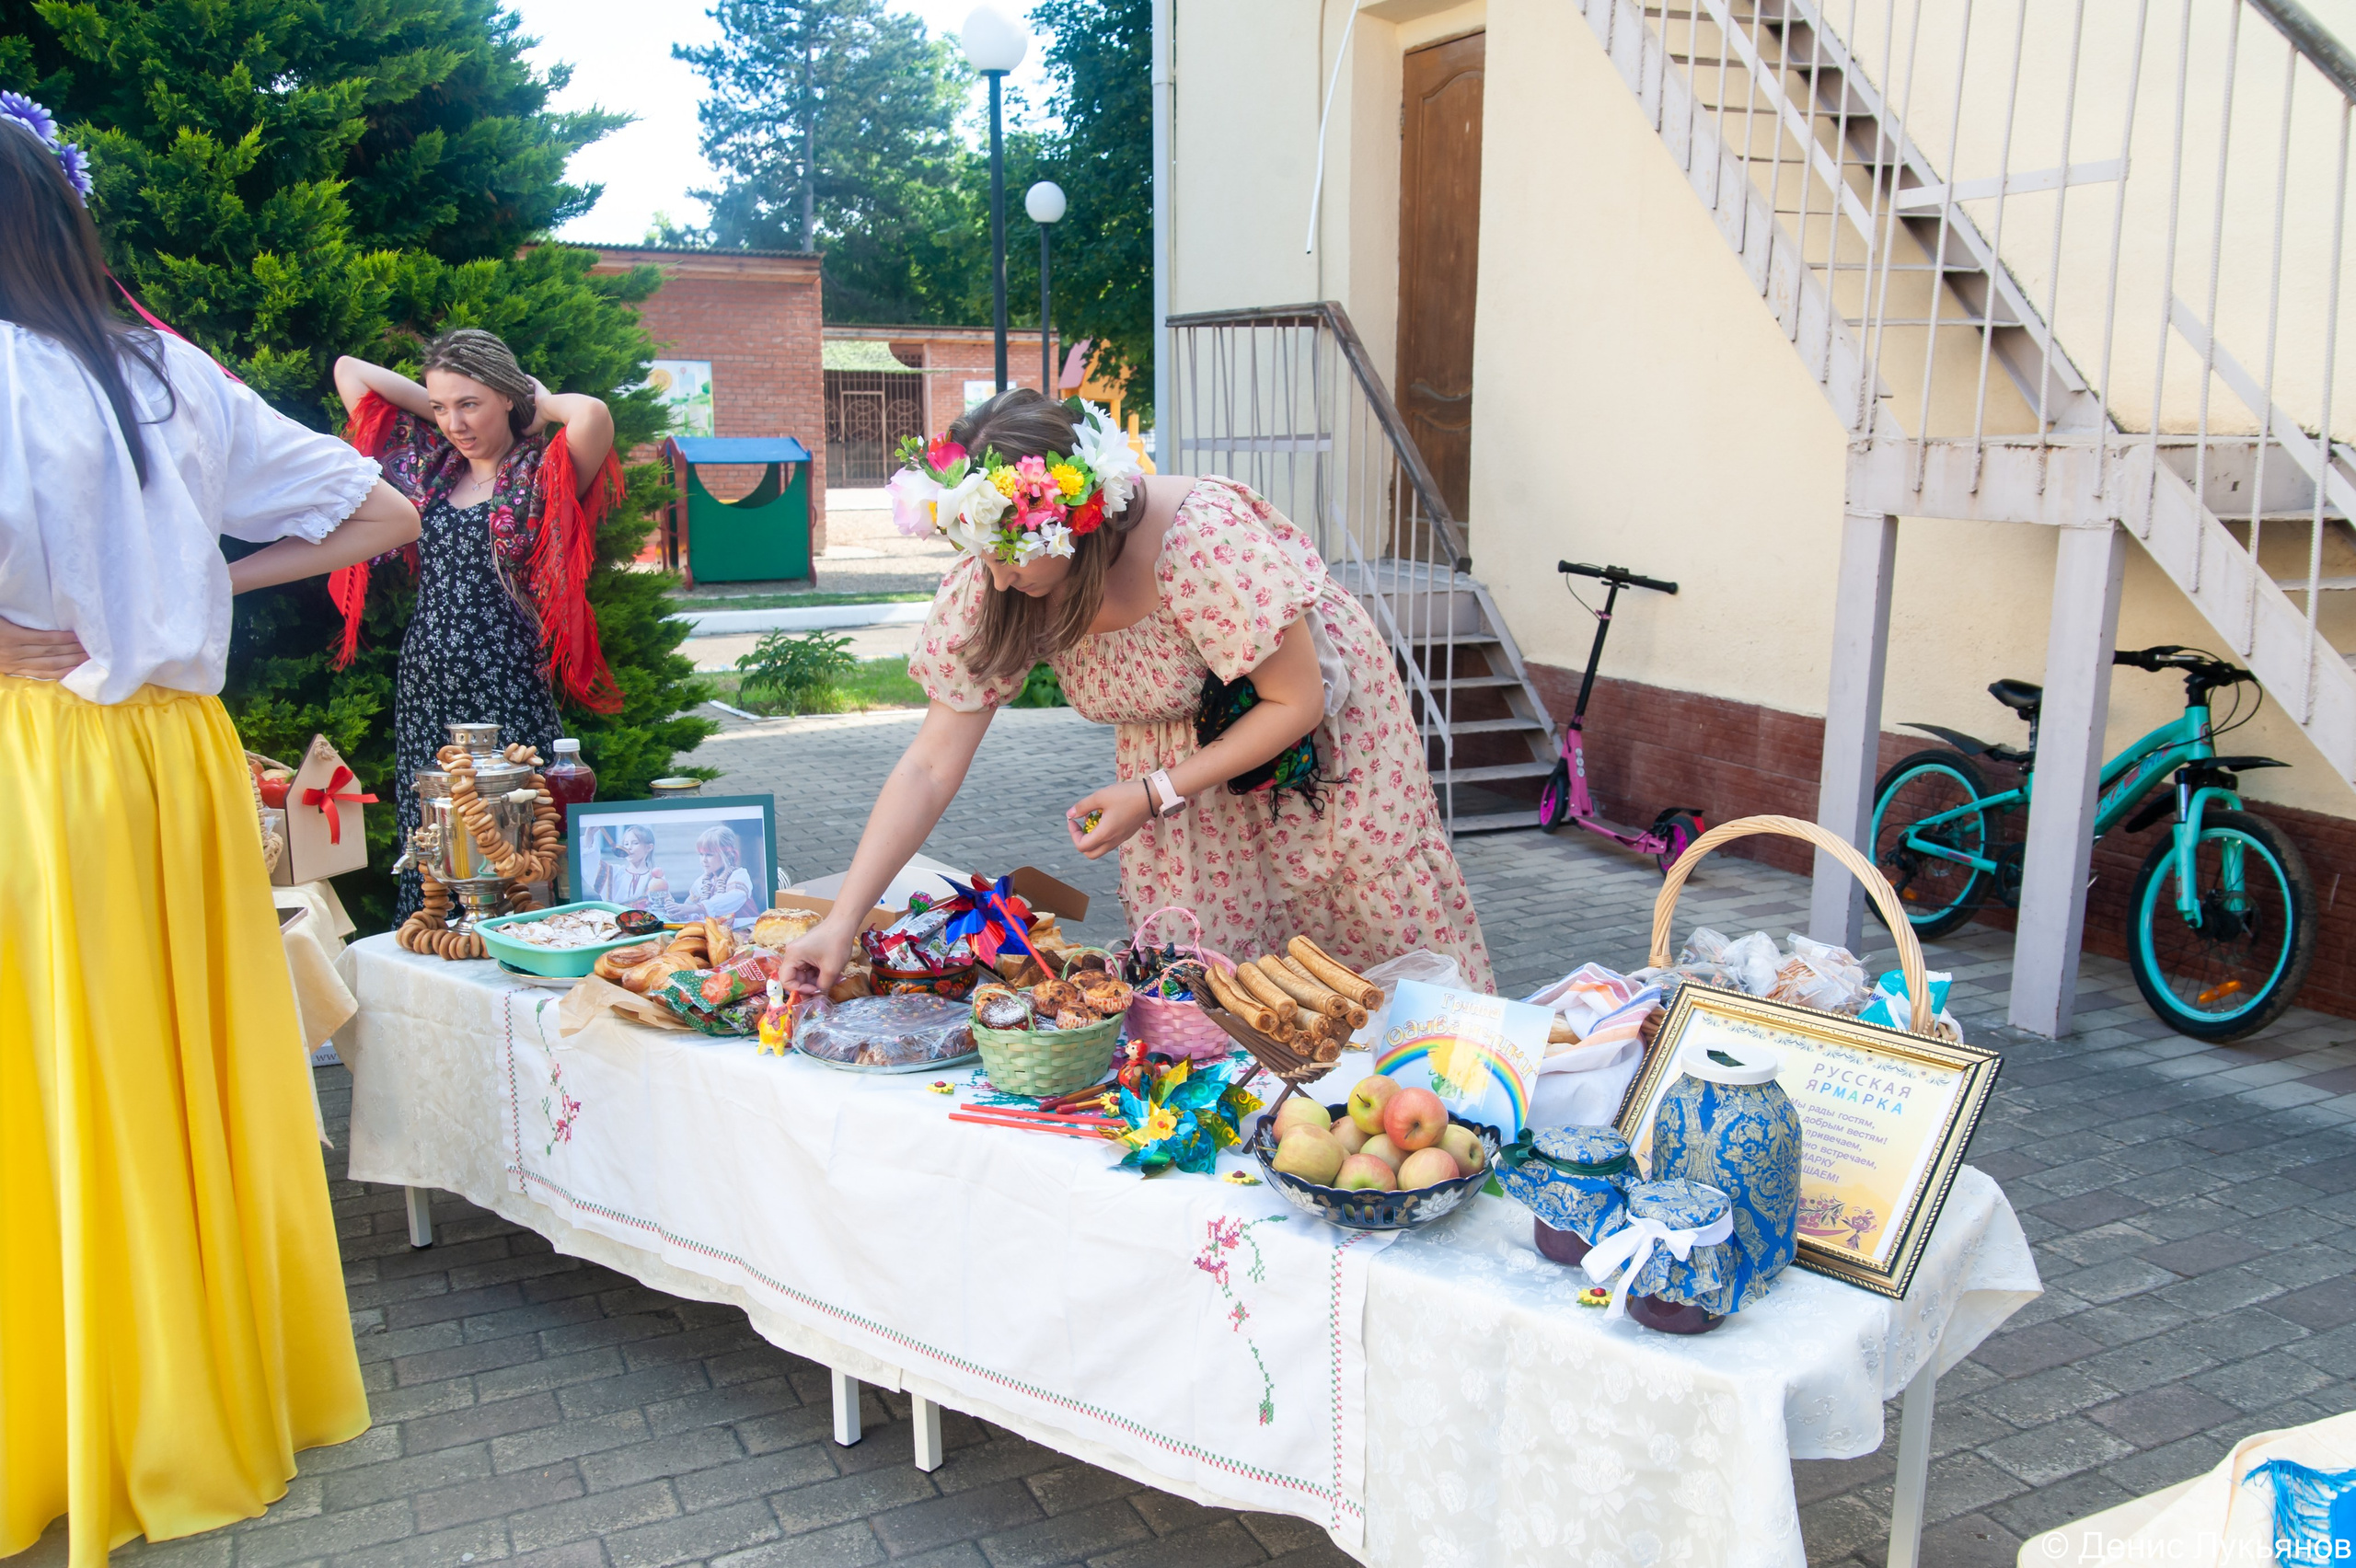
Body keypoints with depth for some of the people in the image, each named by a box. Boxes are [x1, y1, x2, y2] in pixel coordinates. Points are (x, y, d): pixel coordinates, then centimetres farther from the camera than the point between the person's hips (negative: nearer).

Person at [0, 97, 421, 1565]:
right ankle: (249, 1387, 29)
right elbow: (384, 516, 12)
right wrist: (212, 572, 10)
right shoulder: (175, 374, 8)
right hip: (183, 752, 6)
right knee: (207, 1080, 15)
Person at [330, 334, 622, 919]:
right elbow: (349, 370, 22)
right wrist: (438, 405, 15)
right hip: (423, 689, 5)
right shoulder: (426, 463, 14)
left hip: (507, 695, -5)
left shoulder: (543, 474, -2)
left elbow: (593, 416, -23)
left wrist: (541, 403, -4)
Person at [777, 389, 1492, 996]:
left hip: (1316, 737, -4)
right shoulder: (986, 587, -22)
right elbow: (930, 767, -19)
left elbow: (1297, 703, -26)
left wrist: (1155, 796, -29)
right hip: (1179, 746, 4)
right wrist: (842, 921, -25)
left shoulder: (1204, 541, -38)